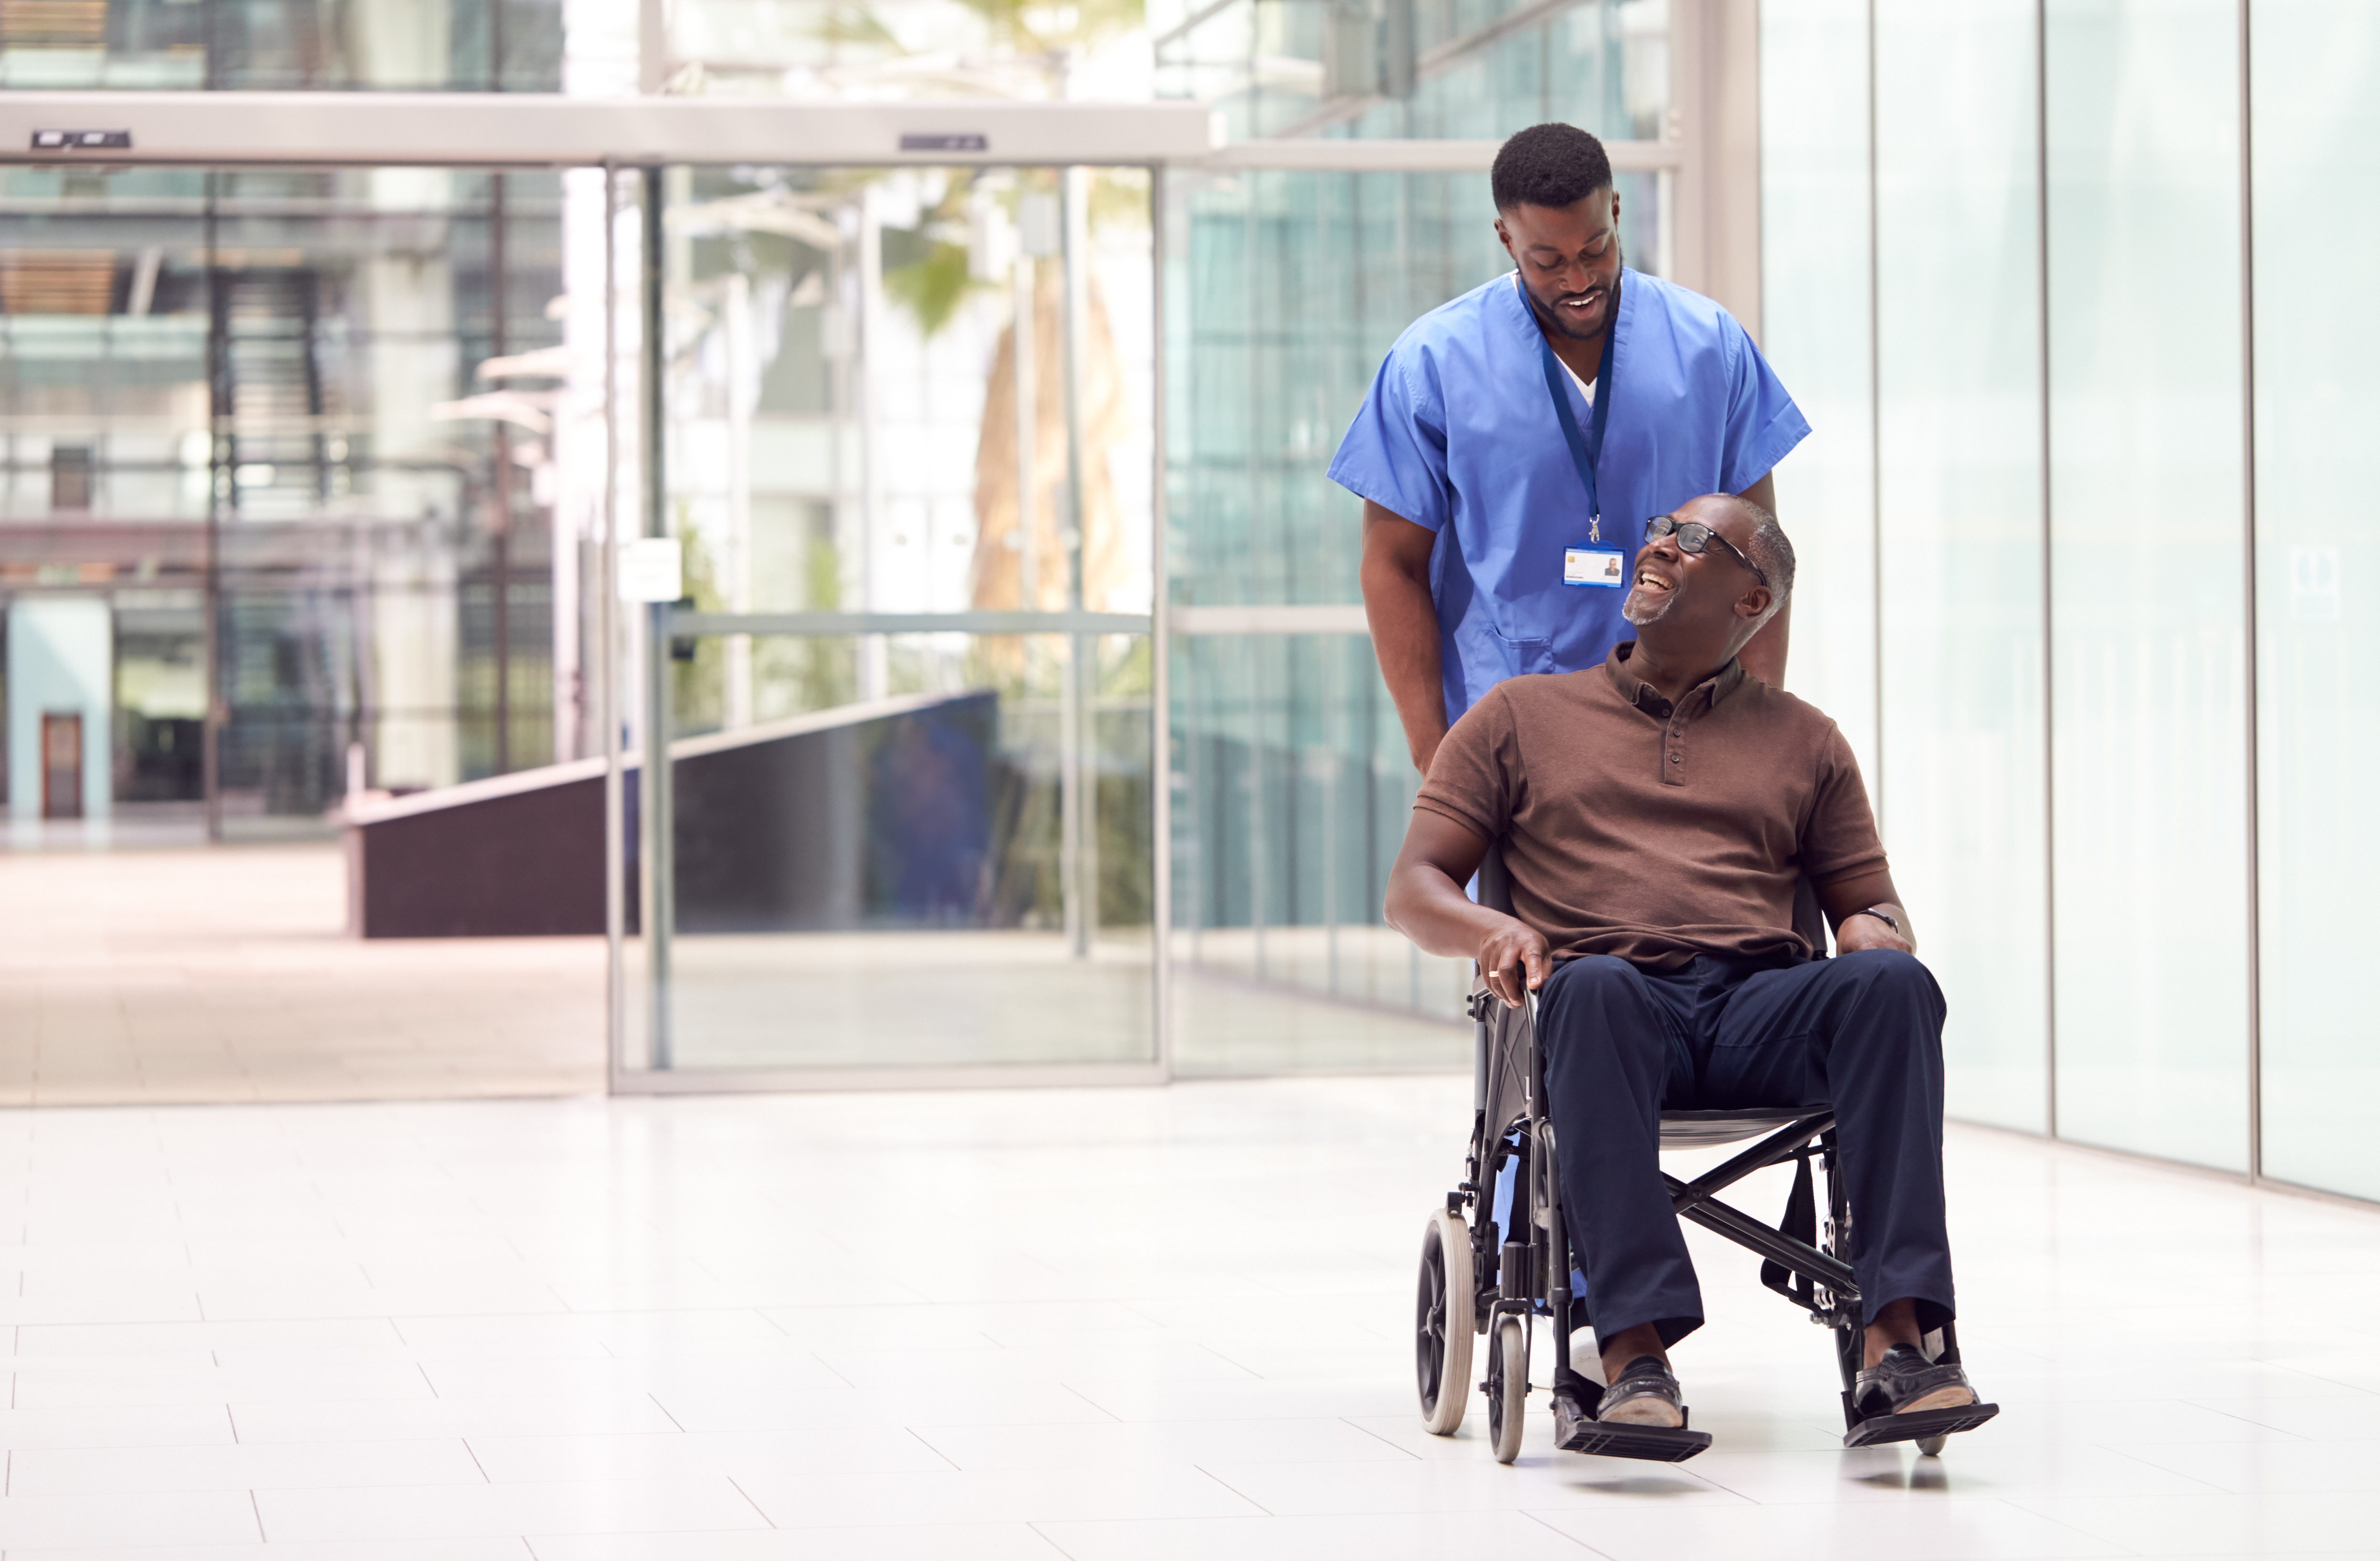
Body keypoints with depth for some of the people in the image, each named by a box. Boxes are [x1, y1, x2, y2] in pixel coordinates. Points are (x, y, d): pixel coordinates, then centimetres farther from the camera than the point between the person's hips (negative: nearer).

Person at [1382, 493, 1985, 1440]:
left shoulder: (1803, 741, 28)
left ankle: (1897, 1344, -43)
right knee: (1596, 984, -40)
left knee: (1891, 984, -33)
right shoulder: (1522, 714, 23)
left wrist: (1875, 930, -3)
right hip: (1610, 1007, -2)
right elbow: (1413, 890, 16)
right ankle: (1634, 1358, -51)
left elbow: (1872, 903, 24)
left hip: (1760, 1010, 2)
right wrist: (1490, 928, -9)